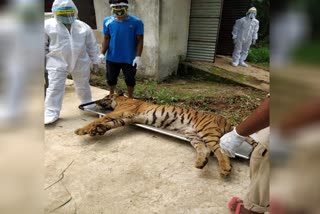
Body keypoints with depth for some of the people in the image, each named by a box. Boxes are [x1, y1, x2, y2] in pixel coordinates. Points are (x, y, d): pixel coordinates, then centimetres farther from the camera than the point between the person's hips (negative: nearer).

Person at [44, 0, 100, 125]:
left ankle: (87, 104, 37)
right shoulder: (48, 25, -3)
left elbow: (91, 46, 8)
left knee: (83, 86, 16)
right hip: (57, 63, -2)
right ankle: (51, 112, 5)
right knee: (55, 88, -3)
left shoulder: (83, 27, 2)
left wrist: (95, 62, 10)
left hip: (80, 63, 2)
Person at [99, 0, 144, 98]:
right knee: (111, 78, 15)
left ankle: (130, 97, 34)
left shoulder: (136, 22, -9)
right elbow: (106, 39, 5)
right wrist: (102, 53, -6)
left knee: (130, 79, 11)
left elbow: (140, 40, -6)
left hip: (129, 58, -2)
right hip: (112, 58, 3)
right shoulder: (108, 21, -1)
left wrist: (138, 56, -15)